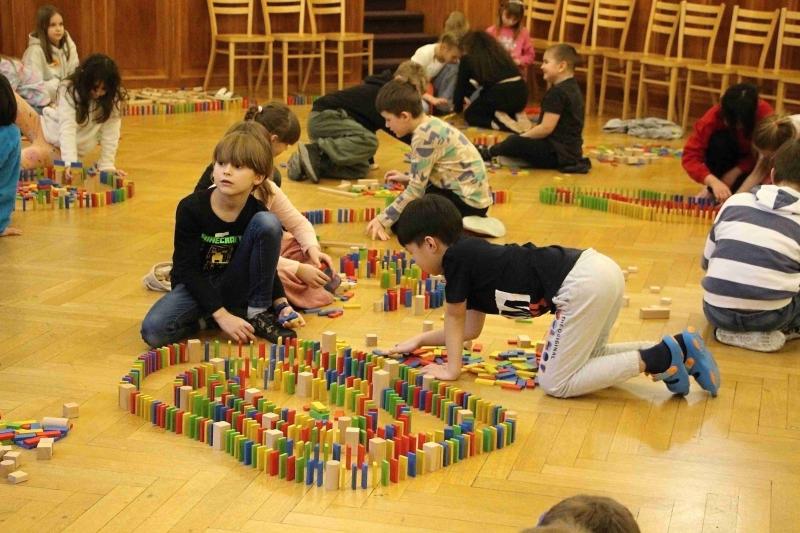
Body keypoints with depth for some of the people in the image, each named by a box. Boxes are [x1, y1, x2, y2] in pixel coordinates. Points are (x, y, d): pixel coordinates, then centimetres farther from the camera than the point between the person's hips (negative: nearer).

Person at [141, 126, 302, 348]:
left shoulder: (257, 212, -11)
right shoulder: (191, 208, -18)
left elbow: (267, 268, 3)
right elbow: (188, 269, -16)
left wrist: (281, 304, -13)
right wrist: (221, 315, -24)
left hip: (236, 287, 1)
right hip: (196, 286, -1)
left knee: (268, 222, -21)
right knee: (154, 332, -32)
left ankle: (258, 313, -13)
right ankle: (236, 312, -10)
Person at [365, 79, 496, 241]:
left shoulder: (424, 136, -21)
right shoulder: (431, 124, 6)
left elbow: (416, 189, -20)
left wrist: (383, 219, -15)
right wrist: (407, 178, 21)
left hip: (467, 201, -10)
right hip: (472, 192, 10)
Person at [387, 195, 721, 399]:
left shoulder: (455, 257, -2)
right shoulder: (472, 257, 25)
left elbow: (454, 318, 6)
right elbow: (470, 329, 33)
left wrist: (452, 368, 15)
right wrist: (419, 341, 36)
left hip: (582, 285, -10)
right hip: (602, 271, 10)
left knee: (555, 383, 0)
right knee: (586, 358, 29)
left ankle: (656, 359, -8)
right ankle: (677, 348, 13)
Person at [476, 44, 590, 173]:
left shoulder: (557, 93, -19)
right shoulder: (572, 88, 14)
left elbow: (546, 128, -22)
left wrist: (521, 137, -9)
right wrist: (526, 133, 17)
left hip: (559, 152, -11)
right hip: (570, 149, 11)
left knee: (514, 142, -18)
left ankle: (489, 153, 3)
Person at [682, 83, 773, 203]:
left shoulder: (766, 116, -32)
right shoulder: (714, 117, -31)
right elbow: (690, 156, -36)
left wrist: (735, 172, -33)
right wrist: (714, 182, -51)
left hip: (752, 162, -1)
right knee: (719, 140, -33)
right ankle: (711, 191, -14)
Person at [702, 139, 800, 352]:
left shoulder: (735, 201, 9)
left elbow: (706, 262, 15)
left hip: (717, 312, 3)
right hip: (768, 317, -3)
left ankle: (734, 330, 11)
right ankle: (775, 332, 3)